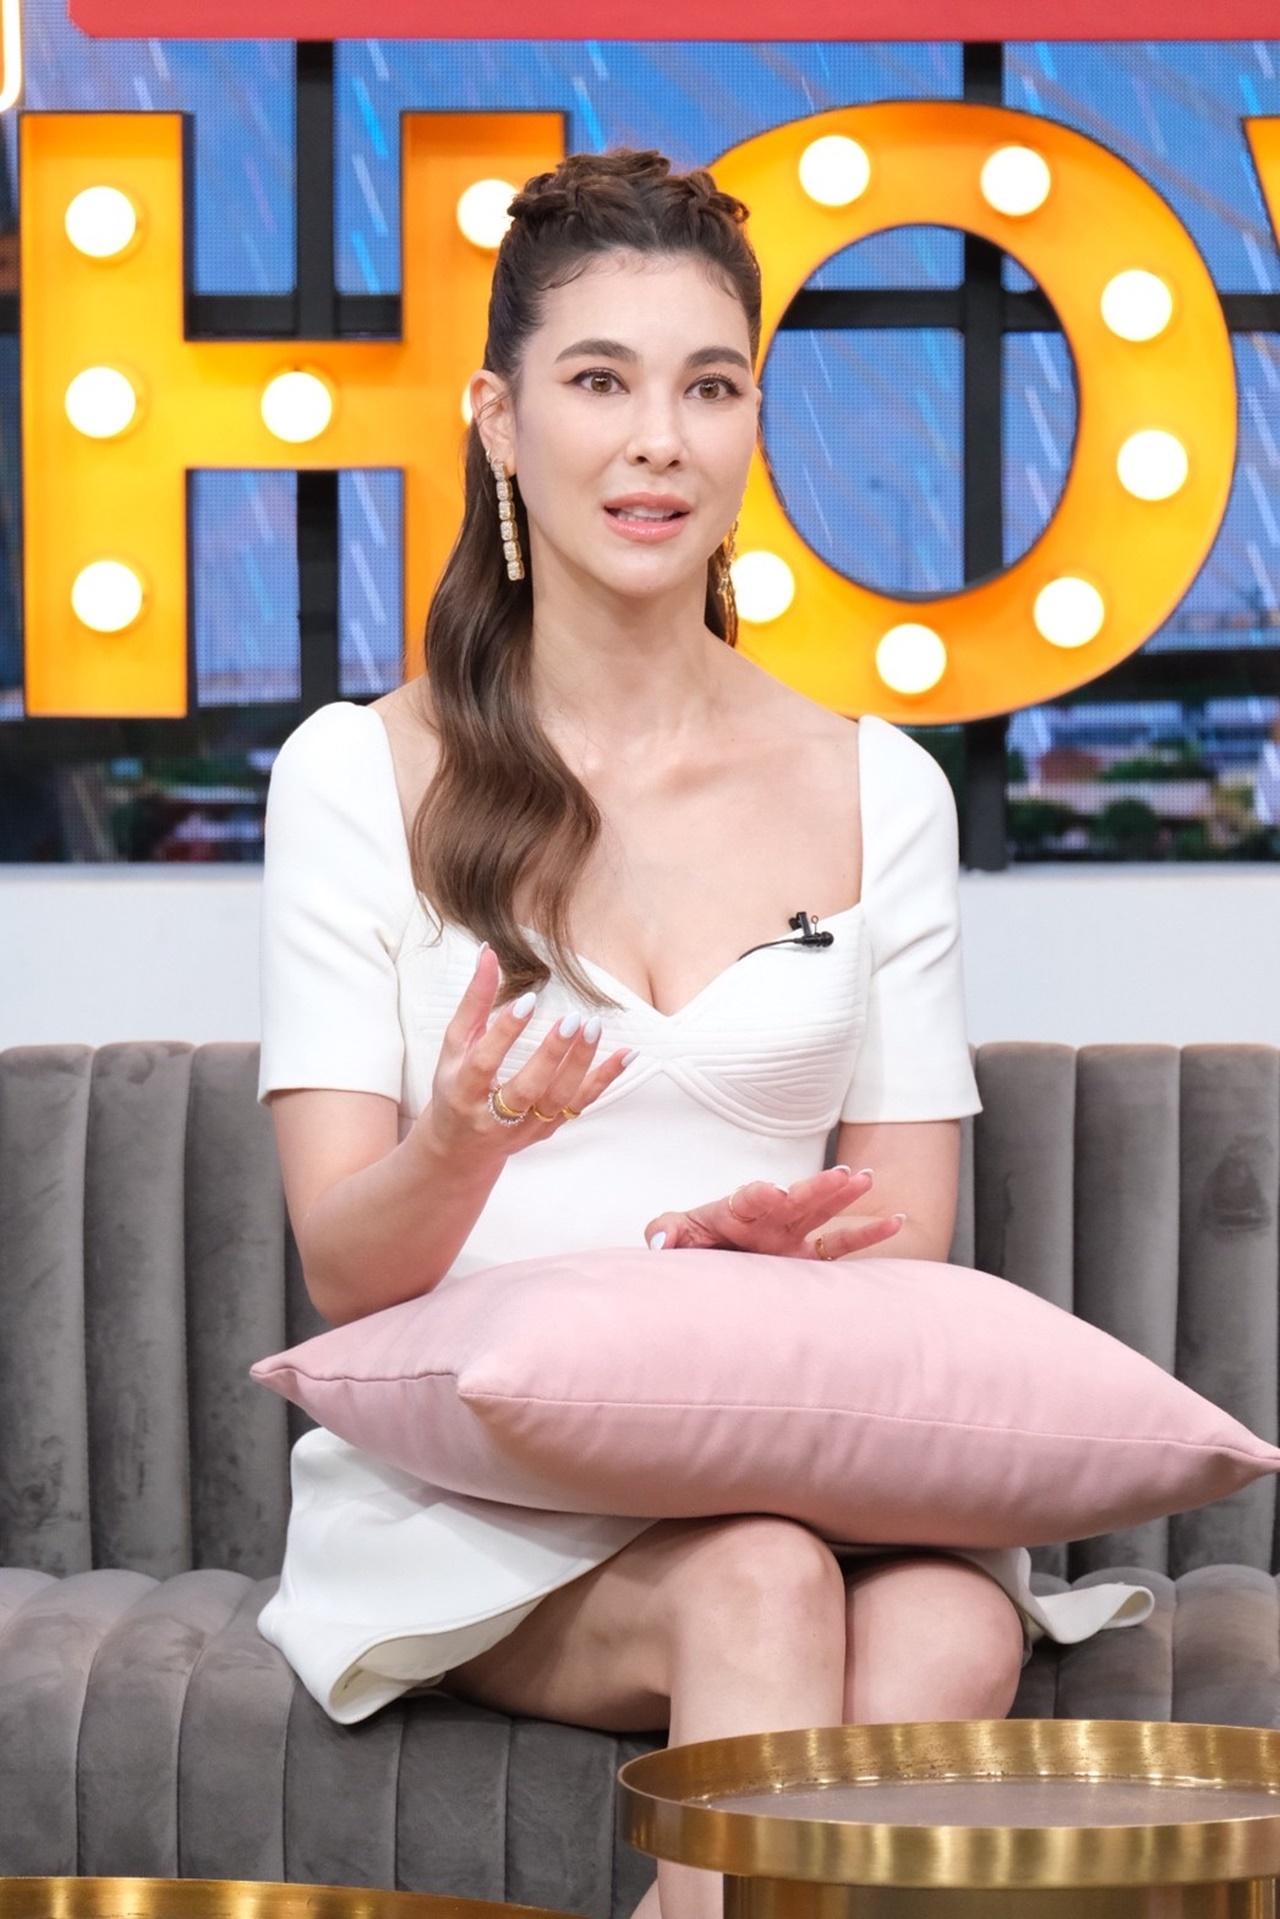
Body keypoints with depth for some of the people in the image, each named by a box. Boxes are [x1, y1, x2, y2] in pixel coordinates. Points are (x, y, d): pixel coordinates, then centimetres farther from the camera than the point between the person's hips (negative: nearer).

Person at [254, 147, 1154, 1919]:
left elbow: (908, 1244, 11)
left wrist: (761, 1243, -14)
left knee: (951, 1633, -33)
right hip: (462, 1479, -2)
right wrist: (459, 1147, -25)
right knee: (762, 1585, -35)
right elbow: (344, 1268, -1)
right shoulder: (364, 775, 4)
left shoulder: (876, 788, 13)